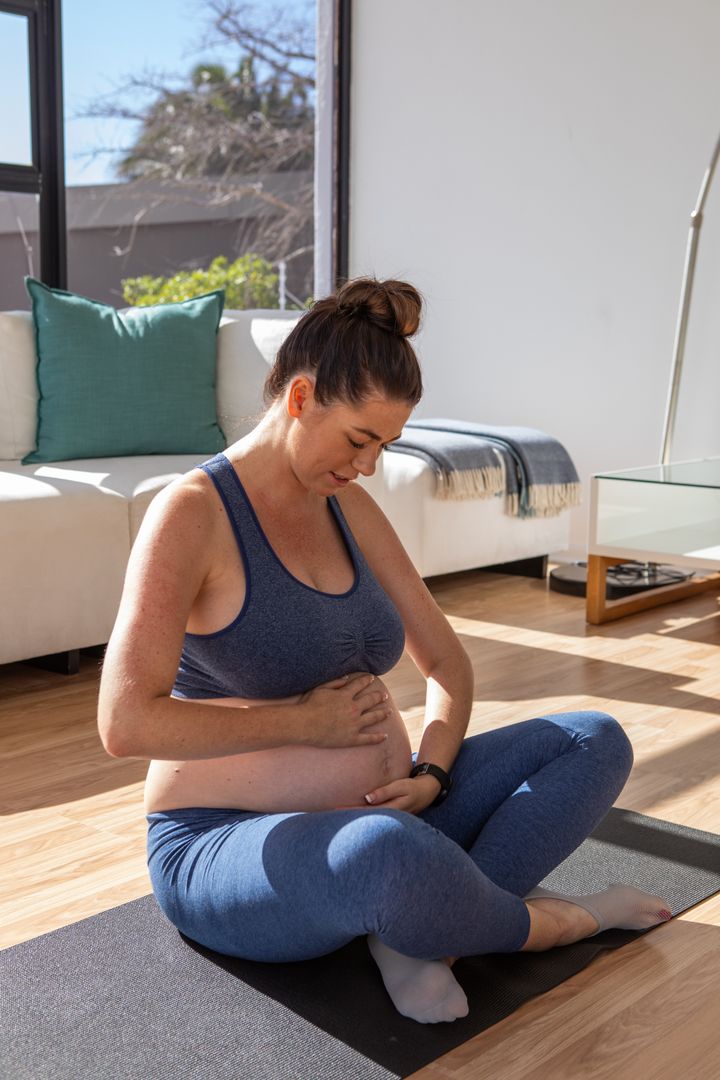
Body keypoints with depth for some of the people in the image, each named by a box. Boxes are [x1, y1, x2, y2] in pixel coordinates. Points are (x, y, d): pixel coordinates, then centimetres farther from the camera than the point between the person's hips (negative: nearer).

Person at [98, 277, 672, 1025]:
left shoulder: (349, 507, 6)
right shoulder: (192, 513, -16)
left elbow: (447, 664, 11)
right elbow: (125, 724, -25)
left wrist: (430, 773, -8)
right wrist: (303, 719, -17)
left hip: (379, 813, 8)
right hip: (229, 846, -7)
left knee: (597, 742, 0)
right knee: (392, 857, -42)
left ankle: (418, 930, -16)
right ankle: (555, 922, -8)